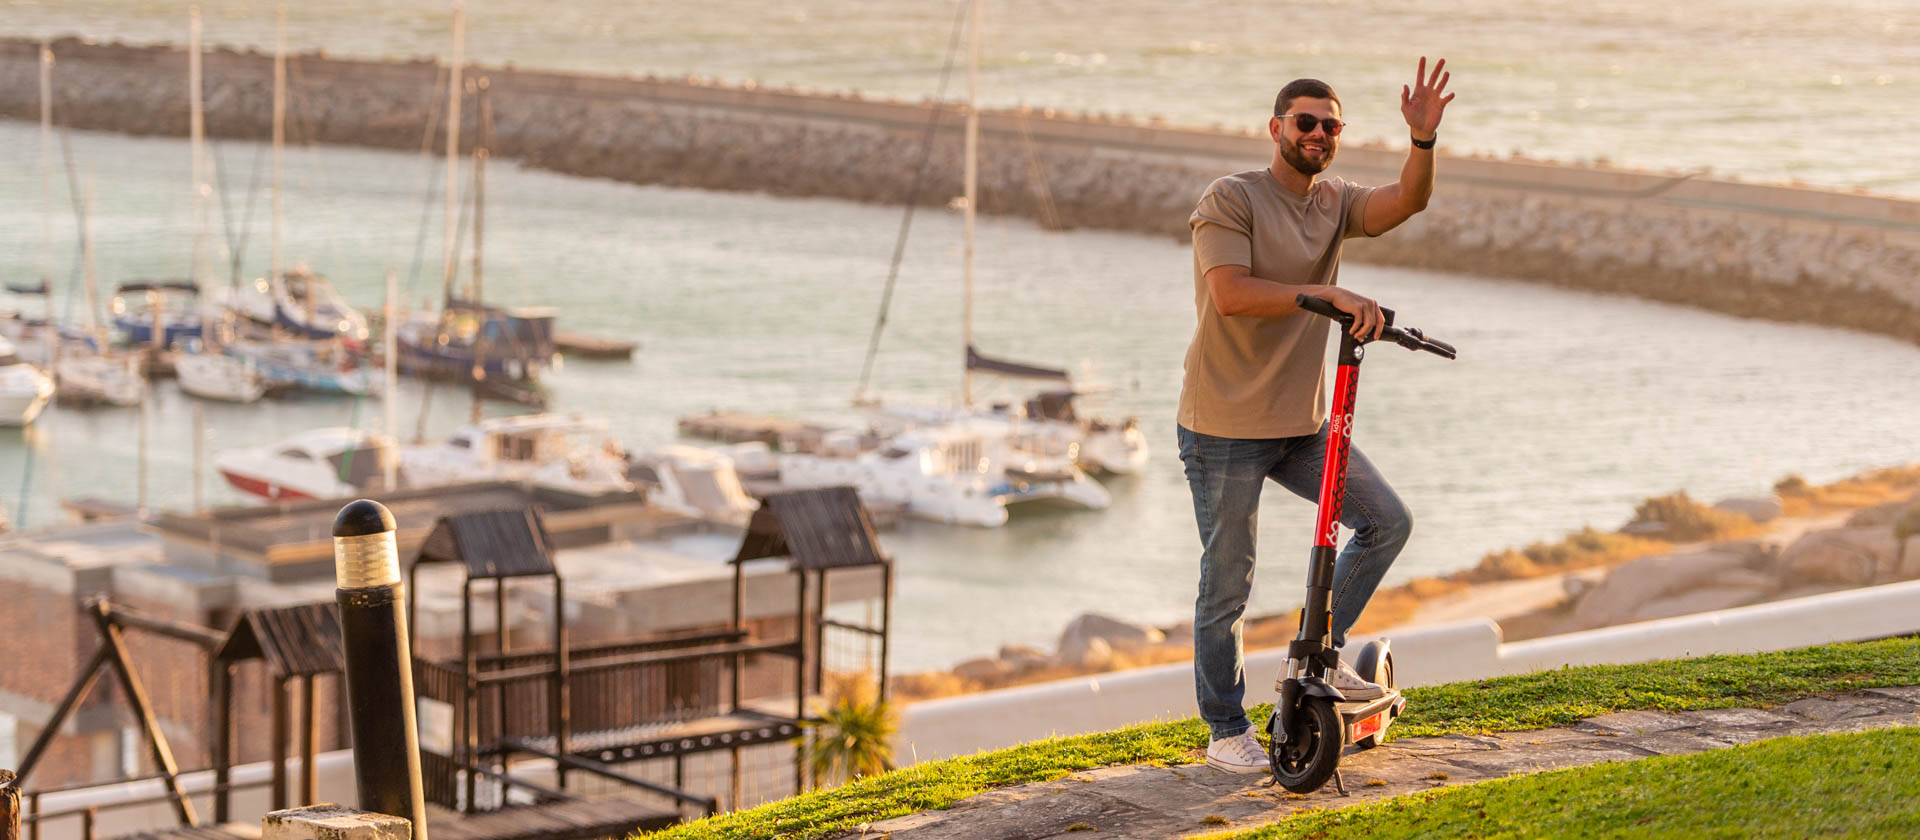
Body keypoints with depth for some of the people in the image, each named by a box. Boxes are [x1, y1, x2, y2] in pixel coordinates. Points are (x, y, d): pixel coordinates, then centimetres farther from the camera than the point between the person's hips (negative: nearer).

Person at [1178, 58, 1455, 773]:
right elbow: (1231, 295, -24)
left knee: (1388, 521, -1)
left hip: (1302, 424, 6)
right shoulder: (1231, 199, -11)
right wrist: (1327, 293, -31)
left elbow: (1407, 201, -11)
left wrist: (1423, 138, -29)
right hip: (1225, 425, -6)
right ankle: (1226, 731, 14)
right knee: (1227, 582, 1)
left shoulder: (1335, 203, 8)